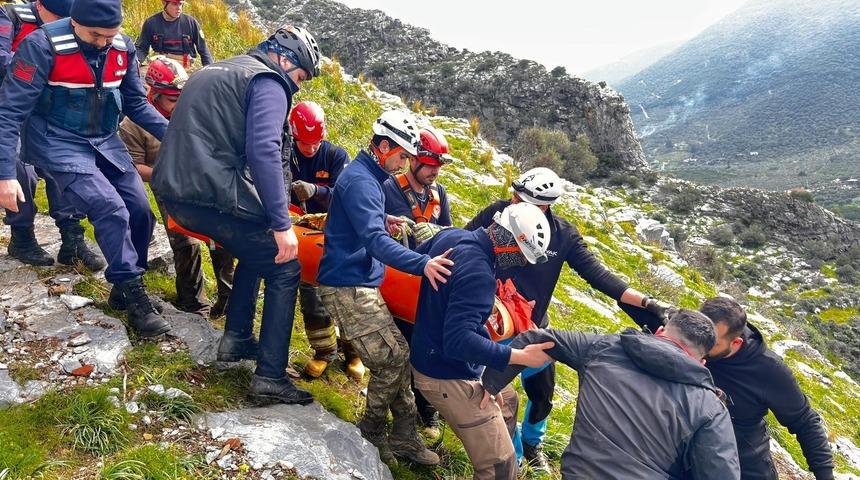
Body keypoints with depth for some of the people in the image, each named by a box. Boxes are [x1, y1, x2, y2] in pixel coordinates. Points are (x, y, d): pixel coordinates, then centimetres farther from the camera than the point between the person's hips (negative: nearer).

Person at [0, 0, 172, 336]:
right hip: (59, 146, -6)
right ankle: (134, 298, -7)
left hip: (105, 143, 6)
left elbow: (136, 104, 8)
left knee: (140, 212, 0)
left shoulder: (123, 48, -3)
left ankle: (124, 287, 21)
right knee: (111, 210, -21)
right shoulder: (43, 46, -18)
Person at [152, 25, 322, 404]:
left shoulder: (214, 72, 25)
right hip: (212, 197, -9)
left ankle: (236, 338, 28)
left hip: (172, 190, 9)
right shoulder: (268, 82, -4)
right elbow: (264, 151, -19)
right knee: (284, 269, 3)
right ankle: (270, 377, 1)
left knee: (257, 249, 28)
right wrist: (281, 223, -20)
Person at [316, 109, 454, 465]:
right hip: (347, 286, -10)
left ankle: (404, 436, 16)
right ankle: (371, 432, 11)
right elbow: (376, 241, -31)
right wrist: (422, 264, -43)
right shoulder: (360, 181, -18)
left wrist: (382, 220, 12)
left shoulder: (367, 176, 15)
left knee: (397, 356, 9)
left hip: (362, 283, 10)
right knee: (393, 358, -10)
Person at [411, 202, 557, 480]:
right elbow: (458, 341, -36)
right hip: (448, 377, -10)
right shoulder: (478, 274, -32)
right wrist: (521, 357, -33)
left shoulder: (451, 235, -4)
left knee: (506, 401, 30)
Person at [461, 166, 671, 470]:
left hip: (534, 328, 3)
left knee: (542, 396, 18)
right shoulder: (498, 213, -18)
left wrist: (646, 302, -22)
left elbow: (597, 274, -14)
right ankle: (511, 456, 31)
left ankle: (532, 442, 51)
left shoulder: (563, 235, -13)